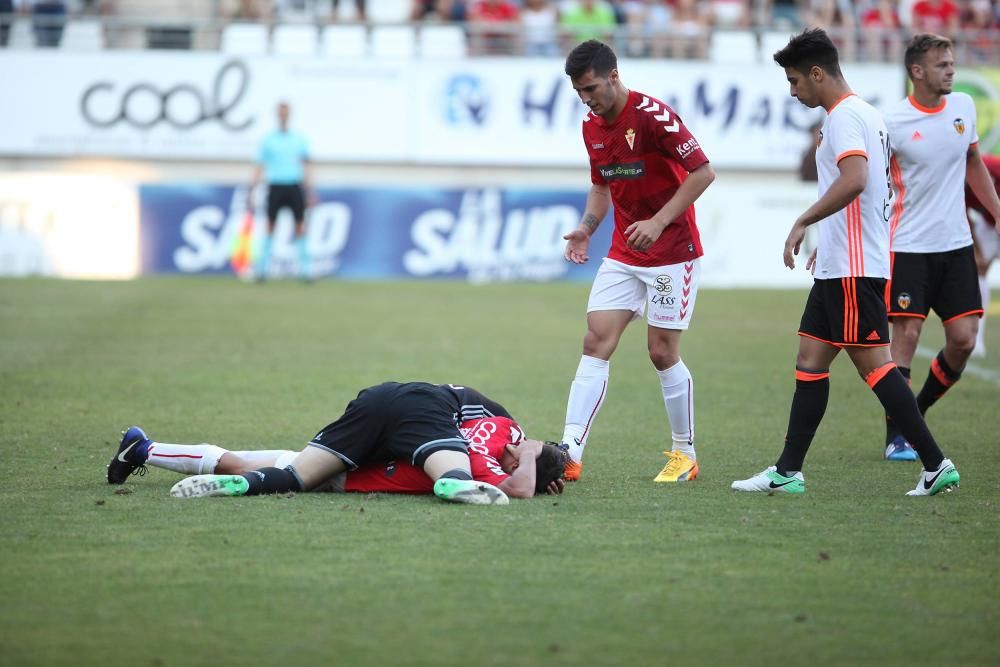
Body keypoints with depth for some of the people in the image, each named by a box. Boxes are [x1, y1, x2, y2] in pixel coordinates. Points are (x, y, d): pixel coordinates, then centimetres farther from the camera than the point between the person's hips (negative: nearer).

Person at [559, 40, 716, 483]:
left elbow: (703, 172, -19)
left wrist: (659, 222, -24)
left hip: (672, 253, -7)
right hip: (623, 255, 7)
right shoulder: (592, 127, 6)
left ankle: (686, 455, 14)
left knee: (663, 353, -2)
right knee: (595, 344, -4)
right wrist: (587, 227, 3)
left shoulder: (652, 115, -18)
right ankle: (570, 454, -9)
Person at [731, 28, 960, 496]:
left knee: (873, 365, -9)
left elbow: (854, 180, -30)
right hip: (839, 265, 11)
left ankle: (936, 465, -7)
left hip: (853, 270, -11)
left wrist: (803, 223, -24)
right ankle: (788, 472, 12)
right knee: (809, 361, 10)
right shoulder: (864, 114, 17)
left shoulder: (845, 116, -14)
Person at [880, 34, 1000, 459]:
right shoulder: (893, 122, -12)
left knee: (963, 340, 0)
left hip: (955, 244, 5)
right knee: (906, 335, -7)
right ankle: (896, 436, 2)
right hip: (909, 246, -5)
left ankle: (916, 412, 20)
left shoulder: (964, 106, 4)